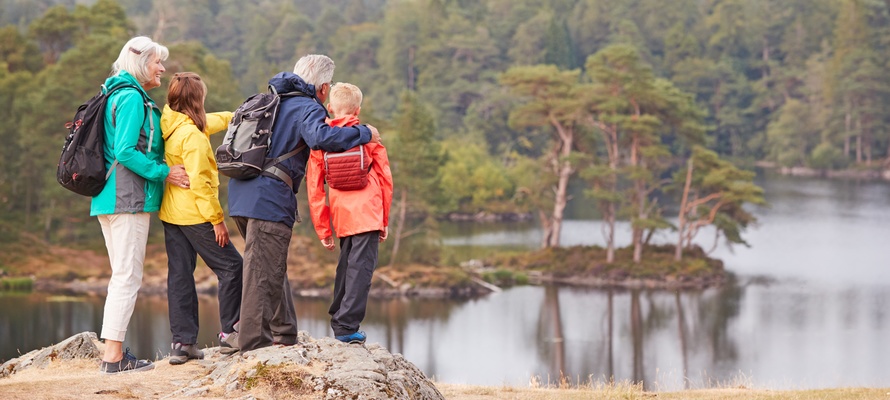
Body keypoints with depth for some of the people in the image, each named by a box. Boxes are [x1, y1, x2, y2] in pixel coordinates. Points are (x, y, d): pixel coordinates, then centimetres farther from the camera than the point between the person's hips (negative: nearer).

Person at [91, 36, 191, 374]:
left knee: (123, 275, 13)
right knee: (127, 276, -9)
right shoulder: (132, 98, -11)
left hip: (110, 198, 10)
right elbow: (125, 152, -20)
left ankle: (114, 351, 13)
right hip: (129, 197, -10)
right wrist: (164, 173, -15)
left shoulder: (121, 96, 19)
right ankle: (113, 356, -11)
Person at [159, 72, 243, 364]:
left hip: (170, 213, 9)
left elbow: (211, 122, 25)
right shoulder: (192, 135, -18)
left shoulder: (169, 126, 7)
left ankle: (182, 342, 7)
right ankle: (230, 333, 4)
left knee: (180, 274, 8)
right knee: (231, 266, 3)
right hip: (194, 215, -8)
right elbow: (200, 183, -22)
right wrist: (217, 220, -17)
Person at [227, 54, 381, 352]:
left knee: (272, 269, 19)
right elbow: (320, 137, -27)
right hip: (269, 199, -9)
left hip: (243, 193, 9)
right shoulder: (307, 107, -7)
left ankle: (284, 333, 27)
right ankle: (255, 344, -6)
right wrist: (363, 133, -16)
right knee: (264, 274, -6)